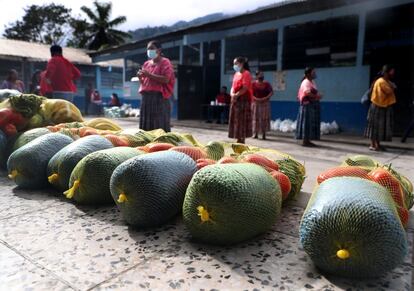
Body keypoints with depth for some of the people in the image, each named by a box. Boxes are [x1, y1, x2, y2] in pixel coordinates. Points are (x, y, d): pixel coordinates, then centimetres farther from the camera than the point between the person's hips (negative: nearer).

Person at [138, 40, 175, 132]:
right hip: (146, 97, 7)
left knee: (160, 125, -8)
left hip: (159, 97, -7)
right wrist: (140, 77, 2)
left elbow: (166, 79, -14)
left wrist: (149, 75, -15)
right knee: (146, 125, 6)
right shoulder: (146, 64, 19)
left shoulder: (165, 62, 0)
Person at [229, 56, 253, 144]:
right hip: (236, 100, 9)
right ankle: (239, 140, 15)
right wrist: (232, 94, -4)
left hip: (244, 100, -9)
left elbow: (245, 88, -17)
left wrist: (236, 95, -16)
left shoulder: (246, 74, -8)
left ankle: (242, 140, -4)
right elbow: (233, 86, 15)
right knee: (236, 120, 9)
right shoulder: (236, 74, 18)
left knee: (242, 120, -8)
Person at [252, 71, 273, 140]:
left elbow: (271, 92, -2)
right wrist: (255, 98, -16)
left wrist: (266, 98, -16)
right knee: (256, 118, 2)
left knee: (264, 118, -2)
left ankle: (264, 134, 1)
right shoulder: (253, 84, 2)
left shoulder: (267, 84, 2)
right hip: (255, 103, 1)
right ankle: (256, 133, 10)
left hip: (265, 103, 0)